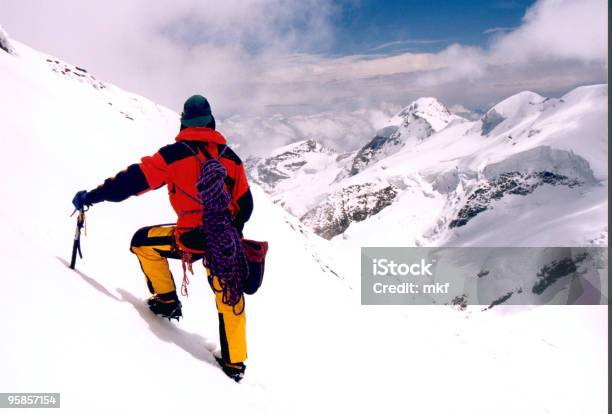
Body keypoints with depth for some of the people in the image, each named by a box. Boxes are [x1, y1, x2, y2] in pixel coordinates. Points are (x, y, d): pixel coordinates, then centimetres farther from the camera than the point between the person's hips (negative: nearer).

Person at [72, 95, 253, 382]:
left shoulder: (174, 153, -2)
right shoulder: (230, 156, 10)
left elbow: (136, 180, -5)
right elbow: (245, 203, 15)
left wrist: (91, 196, 3)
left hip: (192, 238, -4)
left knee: (143, 241, 22)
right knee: (230, 300, 17)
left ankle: (166, 300, 23)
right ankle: (234, 363, 23)